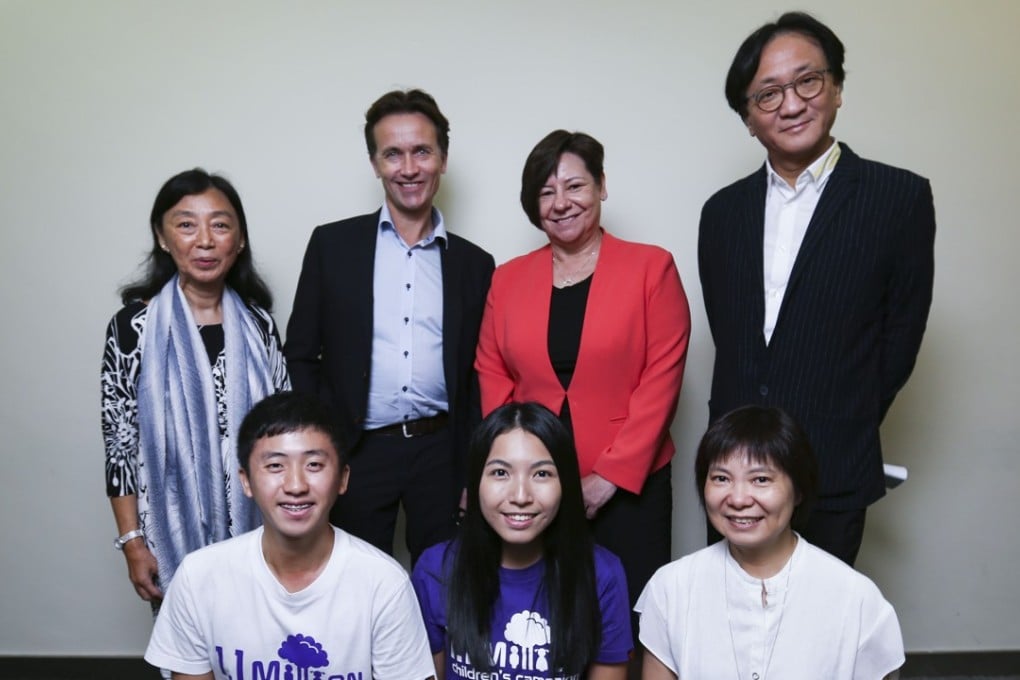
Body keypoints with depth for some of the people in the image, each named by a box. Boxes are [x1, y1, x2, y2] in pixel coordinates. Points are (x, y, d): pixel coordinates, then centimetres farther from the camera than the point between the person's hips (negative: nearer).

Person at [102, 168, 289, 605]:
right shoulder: (134, 326, -9)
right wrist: (133, 543, -6)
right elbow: (119, 442, -6)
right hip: (175, 536, -2)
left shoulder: (257, 322, -1)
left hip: (257, 530, 3)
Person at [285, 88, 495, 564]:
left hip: (441, 453, 1)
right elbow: (301, 356, 4)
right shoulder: (333, 244, 2)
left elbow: (477, 378, 9)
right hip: (356, 453, -1)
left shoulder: (474, 263, 7)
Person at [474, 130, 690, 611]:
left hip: (628, 486, -2)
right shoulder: (508, 278, 8)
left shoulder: (651, 267, -1)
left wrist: (610, 475, -11)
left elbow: (661, 379, -6)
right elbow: (492, 378, 6)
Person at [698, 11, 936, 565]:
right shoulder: (723, 210, 6)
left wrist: (841, 435, 1)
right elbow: (727, 336, 9)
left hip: (833, 480, -3)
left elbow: (899, 341, -3)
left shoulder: (899, 197, -6)